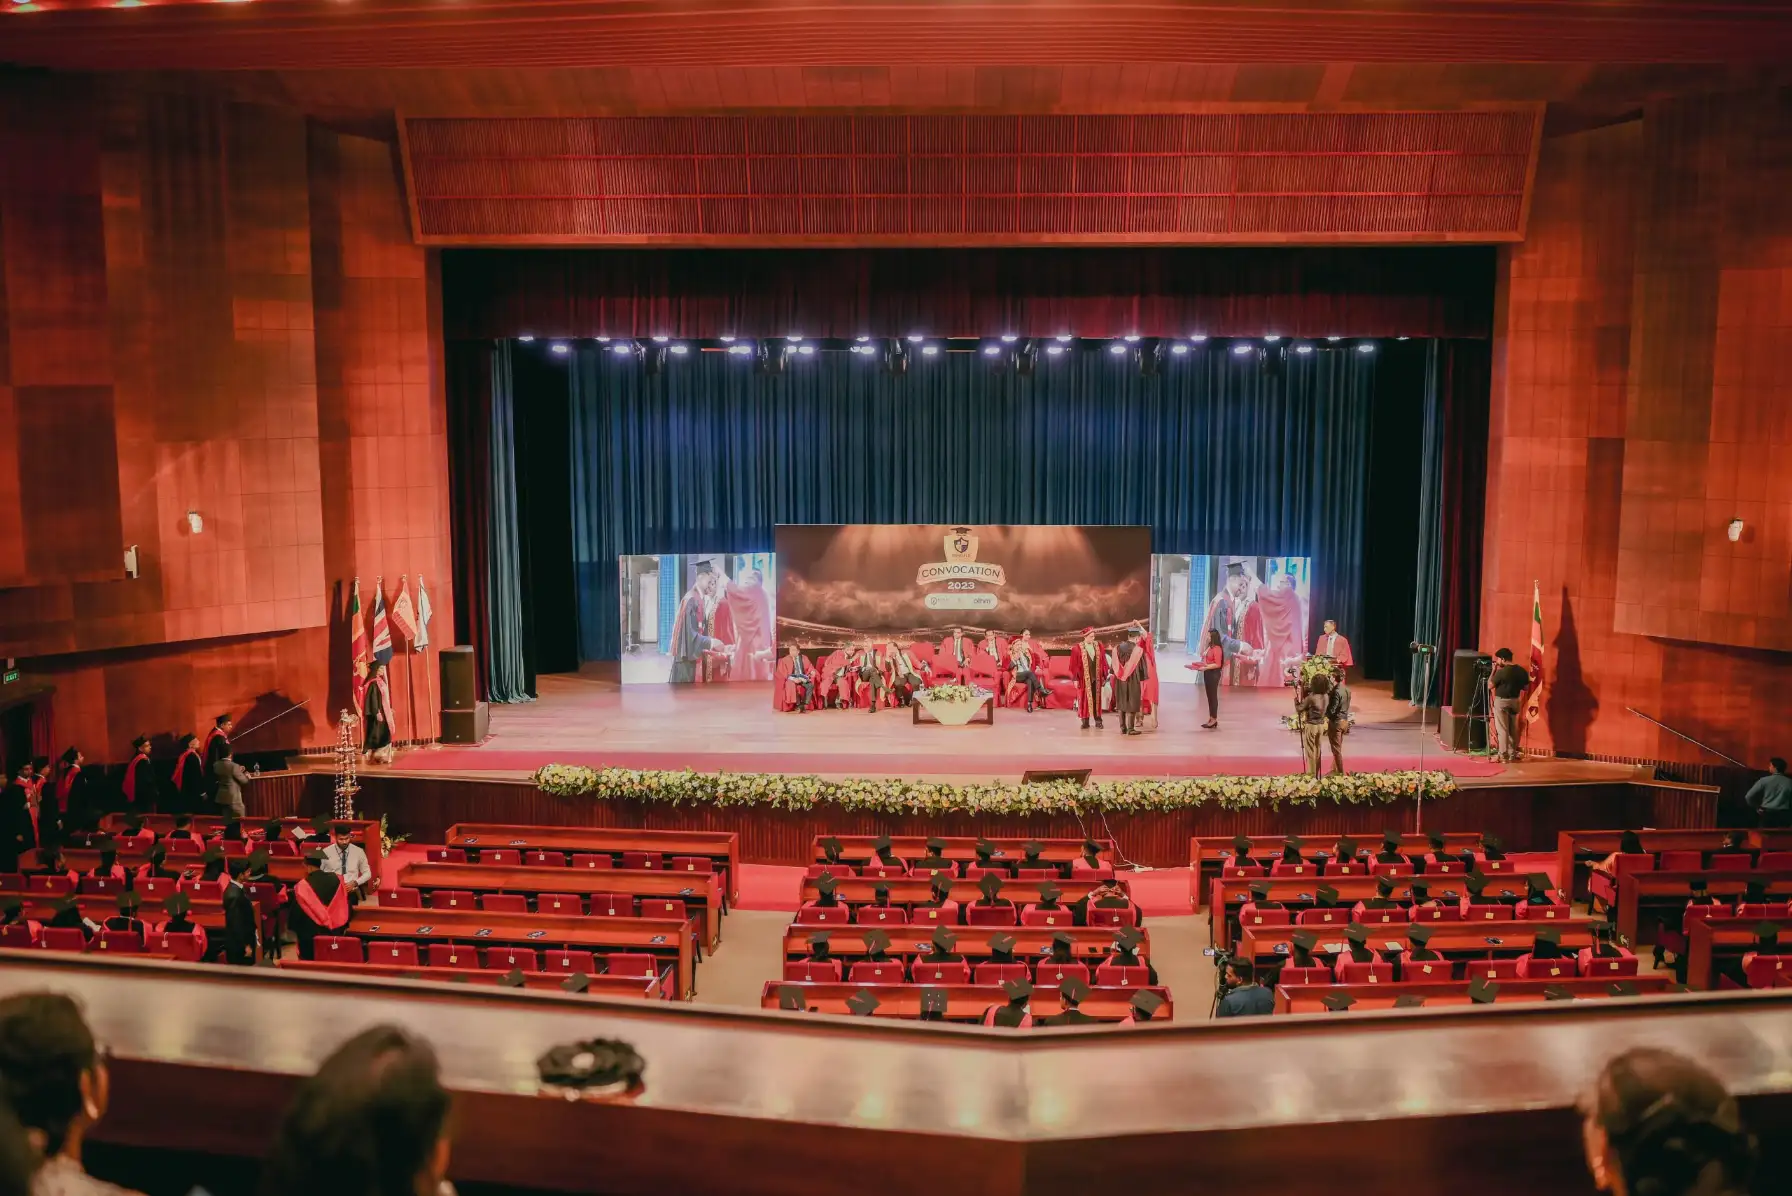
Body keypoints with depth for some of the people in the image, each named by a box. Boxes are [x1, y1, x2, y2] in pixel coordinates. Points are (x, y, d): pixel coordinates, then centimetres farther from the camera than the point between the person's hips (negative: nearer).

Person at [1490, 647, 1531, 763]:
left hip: (1501, 702, -6)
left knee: (1502, 730, -2)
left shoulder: (1501, 672, -19)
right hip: (1515, 701, 6)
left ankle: (1504, 756, -3)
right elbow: (1526, 687, 9)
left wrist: (1493, 671, -3)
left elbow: (1490, 685, -10)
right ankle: (1513, 756, 16)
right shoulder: (1522, 671, 1)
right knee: (1513, 729, 13)